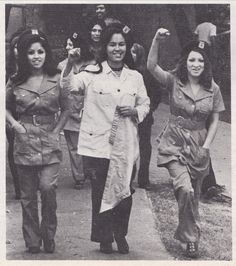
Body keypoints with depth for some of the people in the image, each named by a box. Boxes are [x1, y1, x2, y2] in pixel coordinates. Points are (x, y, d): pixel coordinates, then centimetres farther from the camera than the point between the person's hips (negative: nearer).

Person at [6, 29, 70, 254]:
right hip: (24, 142, 1)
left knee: (48, 187, -16)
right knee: (28, 195, 5)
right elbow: (5, 106, 15)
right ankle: (32, 240, 17)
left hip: (49, 142, -1)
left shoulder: (56, 79, 0)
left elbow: (66, 109, 8)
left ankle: (48, 234, 5)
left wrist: (56, 130, -2)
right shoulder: (16, 82, 2)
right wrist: (14, 124, -1)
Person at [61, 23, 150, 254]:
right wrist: (70, 63, -33)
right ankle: (104, 238, 20)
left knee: (124, 191, 5)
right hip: (97, 144, -2)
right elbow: (68, 86, -16)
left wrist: (134, 111, -6)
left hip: (125, 146, 2)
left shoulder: (135, 77, 9)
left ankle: (120, 234, 27)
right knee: (100, 192, 4)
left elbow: (145, 105, 16)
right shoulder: (93, 73, -1)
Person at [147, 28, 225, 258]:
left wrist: (206, 147, -4)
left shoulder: (213, 89, -1)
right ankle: (191, 238, -5)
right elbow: (152, 66, -21)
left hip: (198, 146, 3)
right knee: (185, 190, -21)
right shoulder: (174, 82, -7)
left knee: (194, 195, 11)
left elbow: (215, 121, 5)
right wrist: (157, 41, -34)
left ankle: (185, 232, 34)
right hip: (174, 142, -3)